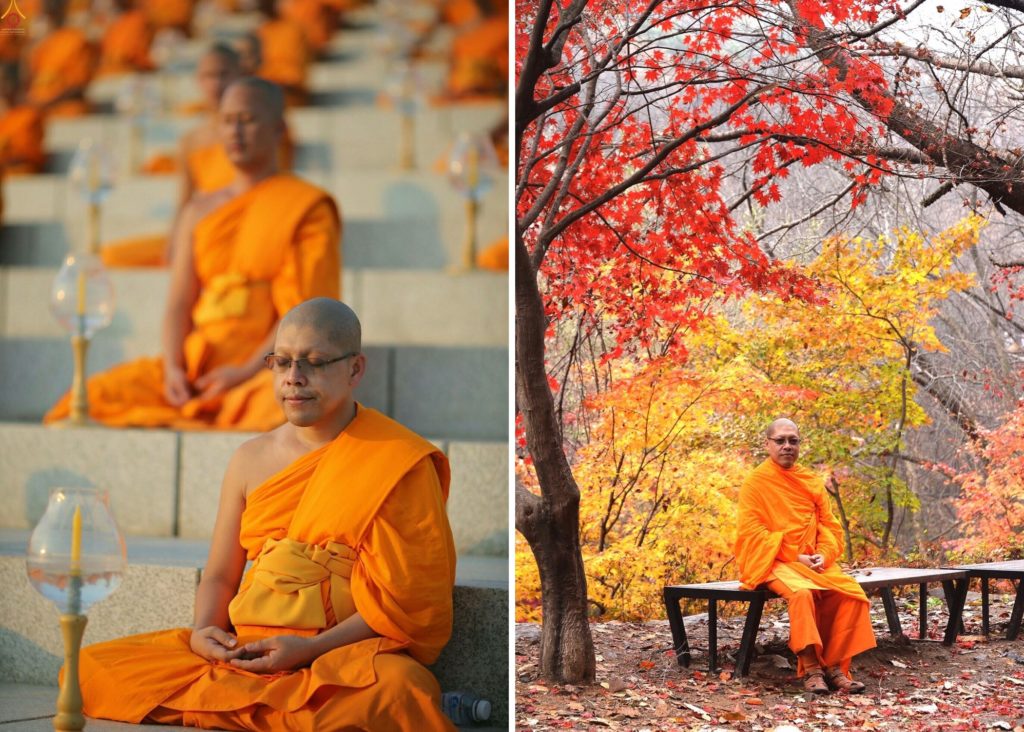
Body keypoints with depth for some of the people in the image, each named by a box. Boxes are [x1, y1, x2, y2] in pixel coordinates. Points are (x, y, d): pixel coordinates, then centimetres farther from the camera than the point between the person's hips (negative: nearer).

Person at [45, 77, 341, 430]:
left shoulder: (309, 209, 4)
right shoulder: (199, 211, 20)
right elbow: (178, 303, 12)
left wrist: (247, 372, -17)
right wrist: (173, 368, -8)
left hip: (267, 365, -4)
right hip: (196, 364, 5)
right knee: (95, 399, -17)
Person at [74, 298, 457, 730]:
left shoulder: (399, 463, 0)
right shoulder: (251, 459, 15)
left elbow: (408, 600, -6)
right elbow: (218, 576, 18)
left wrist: (312, 649, -17)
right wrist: (204, 632, -5)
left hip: (344, 651, -5)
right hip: (242, 647, 5)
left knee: (396, 689, -40)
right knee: (93, 669, -12)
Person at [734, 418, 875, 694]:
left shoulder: (812, 482, 14)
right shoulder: (755, 482, -1)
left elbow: (829, 525, 13)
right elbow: (752, 532, -8)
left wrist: (824, 555, -8)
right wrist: (793, 557, -15)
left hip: (814, 561, 5)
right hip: (774, 563, -5)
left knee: (851, 593, -21)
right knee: (801, 592, -36)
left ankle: (835, 666, -16)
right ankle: (811, 668, -29)